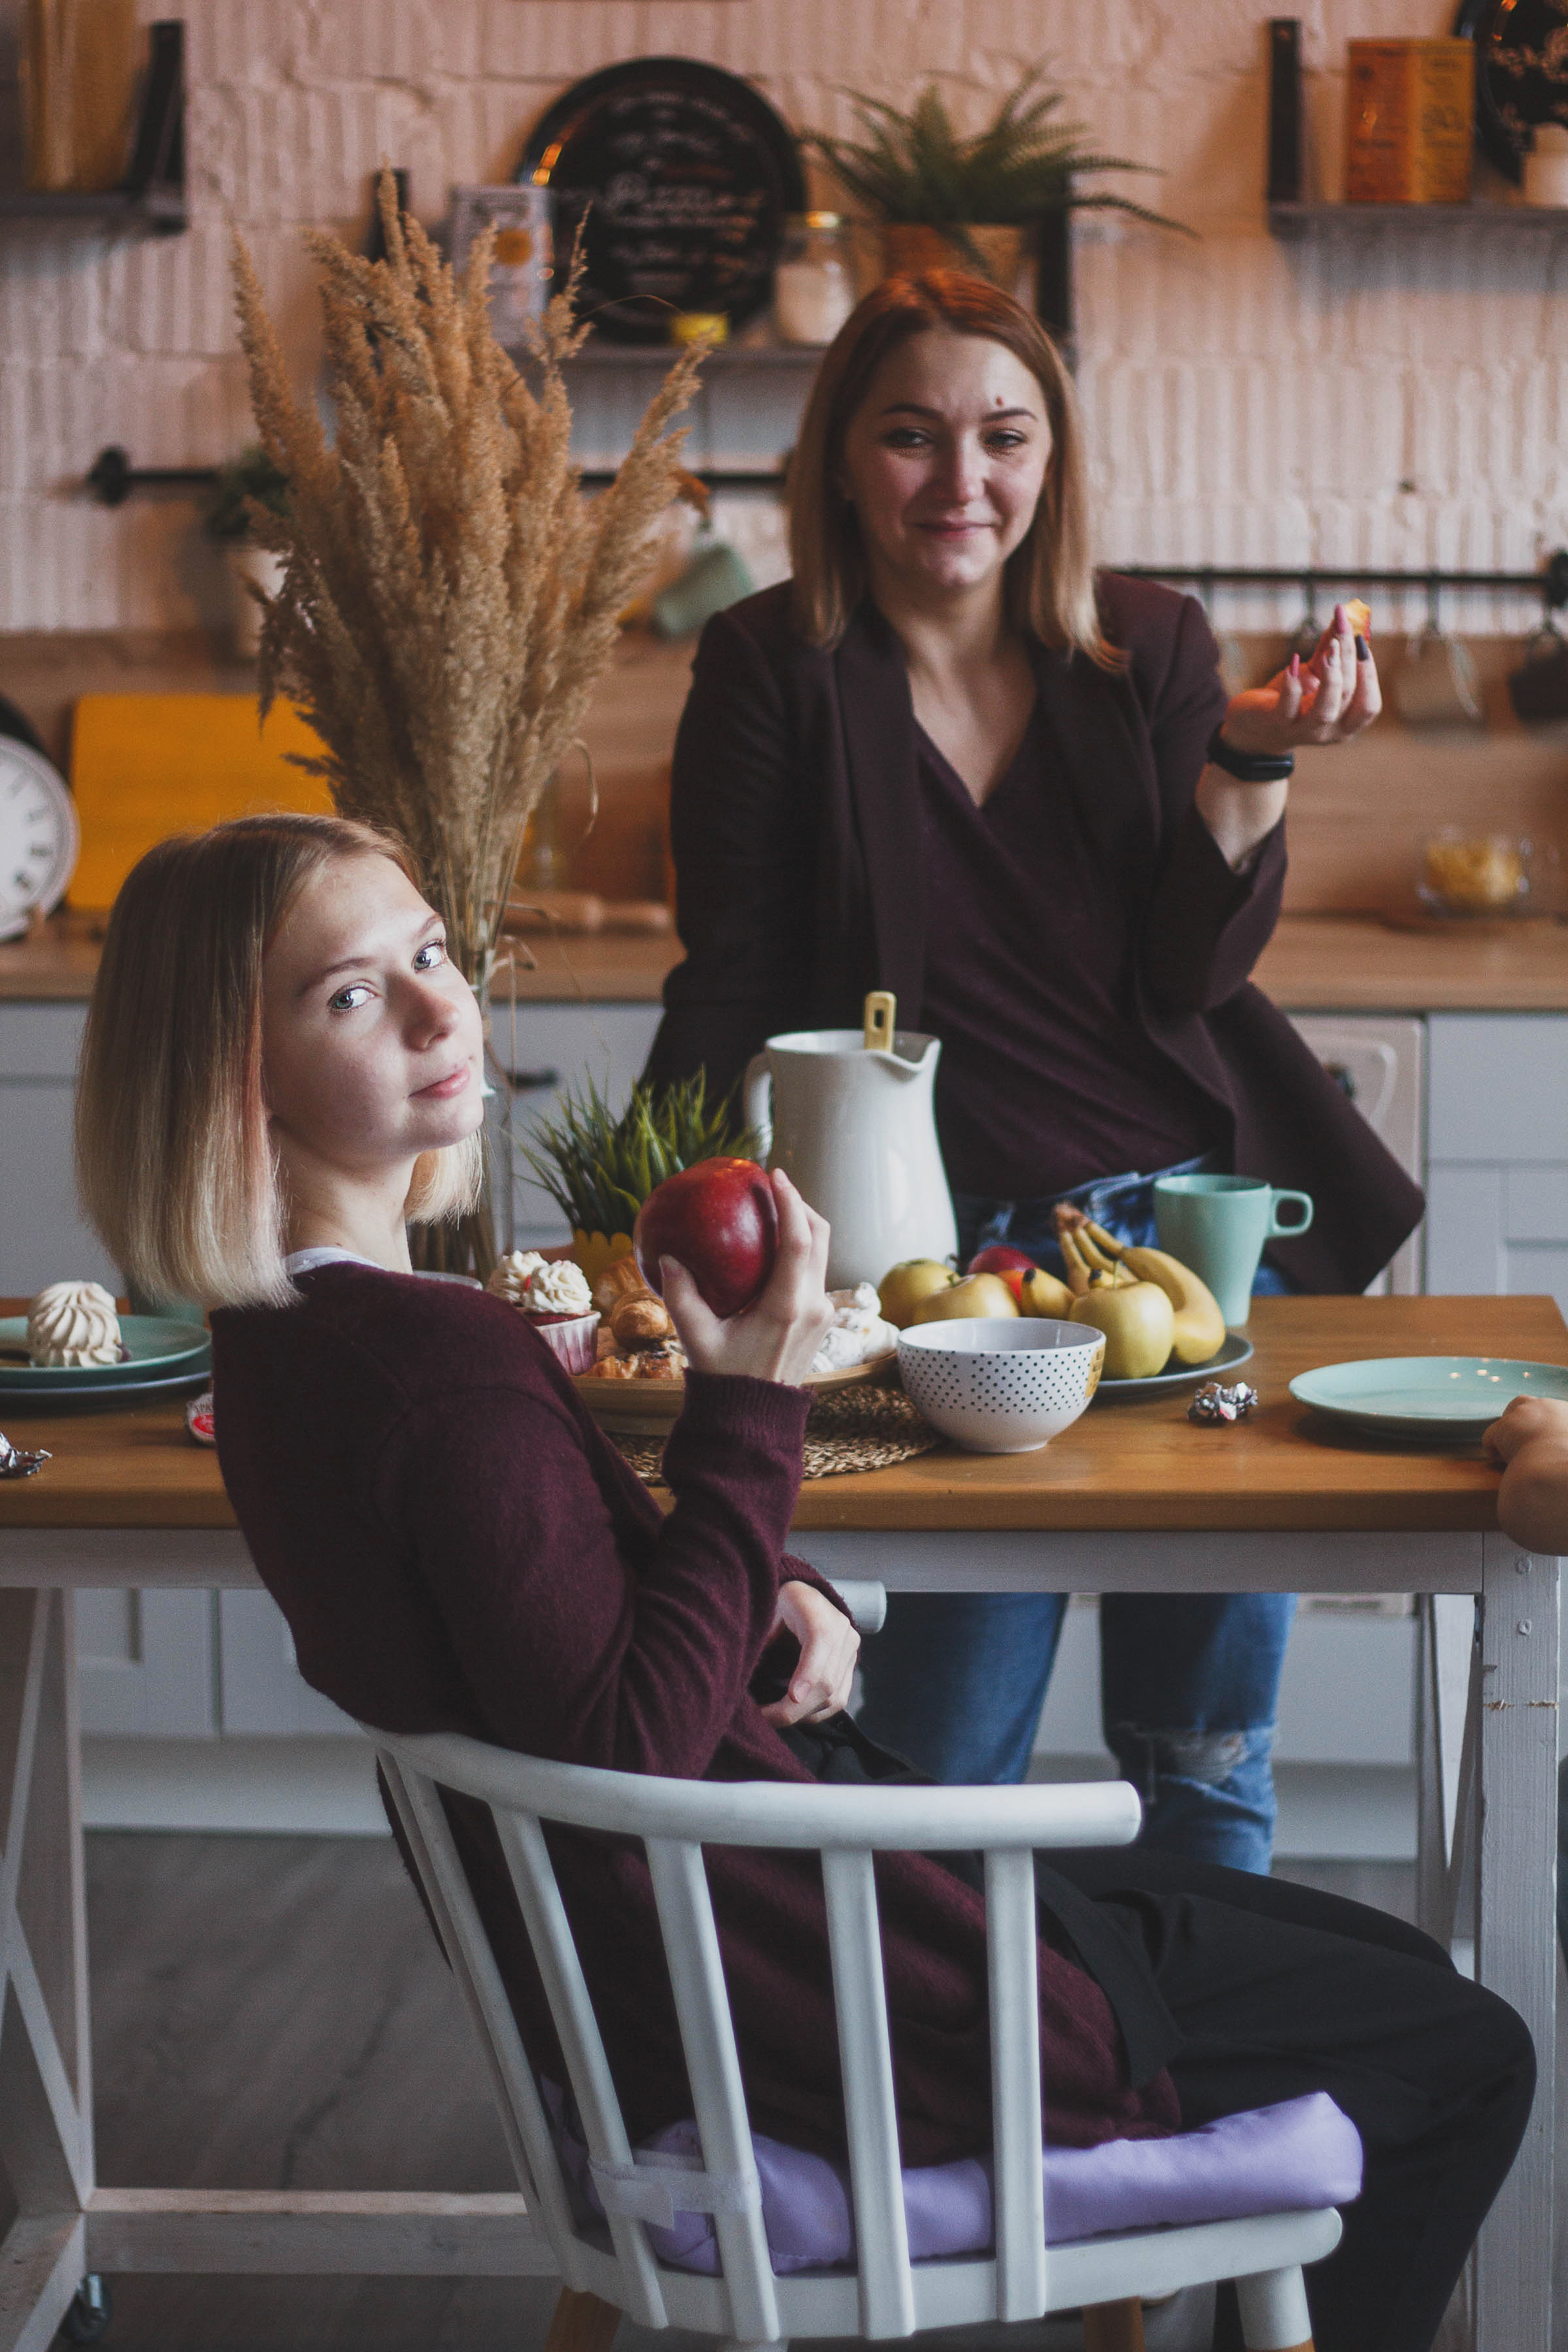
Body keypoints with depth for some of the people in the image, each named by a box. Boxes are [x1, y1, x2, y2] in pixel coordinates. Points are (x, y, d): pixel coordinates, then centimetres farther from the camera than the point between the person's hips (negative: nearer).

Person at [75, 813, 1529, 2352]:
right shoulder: (445, 1361, -28)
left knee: (1380, 1959, 22)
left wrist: (777, 1598, -1)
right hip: (775, 1999, -10)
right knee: (1459, 2062, 4)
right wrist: (750, 1406, -24)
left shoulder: (290, 1336, 4)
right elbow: (625, 1747, -27)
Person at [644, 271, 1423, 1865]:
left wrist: (1254, 758, -16)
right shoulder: (773, 670, -3)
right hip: (952, 1246, -2)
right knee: (942, 1773, -2)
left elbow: (1197, 972, -3)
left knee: (1207, 1759, 11)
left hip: (1192, 1212, 3)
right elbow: (732, 997, -4)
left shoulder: (1148, 648, 4)